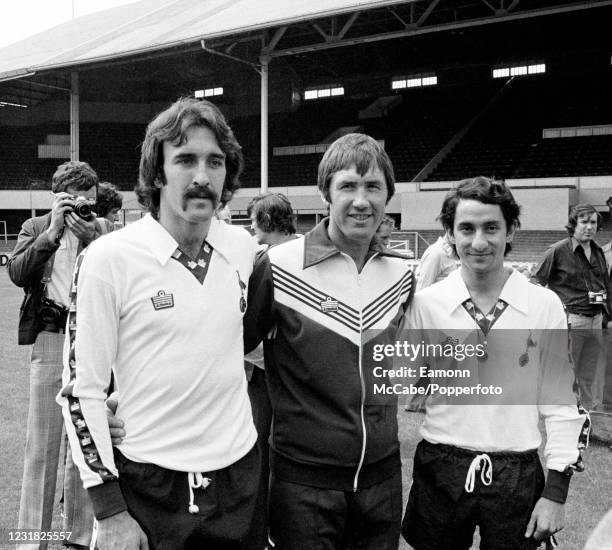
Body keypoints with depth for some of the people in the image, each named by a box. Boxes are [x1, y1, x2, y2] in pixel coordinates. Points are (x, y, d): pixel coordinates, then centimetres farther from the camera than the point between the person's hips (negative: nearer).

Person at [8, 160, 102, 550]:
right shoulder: (36, 227, 7)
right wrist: (53, 230, -12)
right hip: (49, 338, 0)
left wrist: (85, 233, -12)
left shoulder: (99, 230, 6)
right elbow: (17, 273, -7)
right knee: (41, 444, 4)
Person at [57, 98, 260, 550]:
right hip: (149, 484, -4)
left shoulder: (243, 246, -1)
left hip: (240, 472, 4)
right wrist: (110, 513, -11)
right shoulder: (109, 258, -14)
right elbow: (81, 389, -12)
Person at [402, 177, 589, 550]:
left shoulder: (545, 305, -6)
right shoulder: (426, 303, -6)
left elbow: (561, 403, -1)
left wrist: (556, 492, -2)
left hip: (518, 476, 0)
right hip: (440, 471, 0)